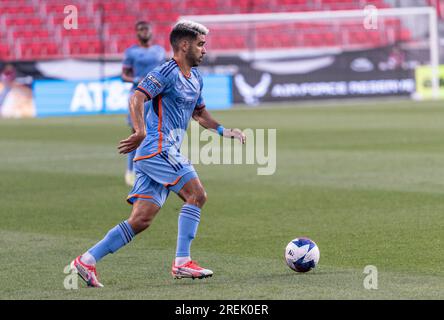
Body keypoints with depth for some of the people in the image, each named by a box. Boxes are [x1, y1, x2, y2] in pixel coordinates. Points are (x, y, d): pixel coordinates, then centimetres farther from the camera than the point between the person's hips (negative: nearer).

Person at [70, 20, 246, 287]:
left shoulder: (196, 78, 19)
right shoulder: (167, 72, -10)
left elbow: (199, 113, 34)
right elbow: (137, 98, -22)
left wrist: (223, 130, 20)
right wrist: (141, 131, -37)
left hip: (167, 151, 9)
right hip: (158, 148, -9)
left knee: (142, 220, 4)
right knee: (197, 195, -15)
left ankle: (87, 260, 4)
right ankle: (182, 262, -12)